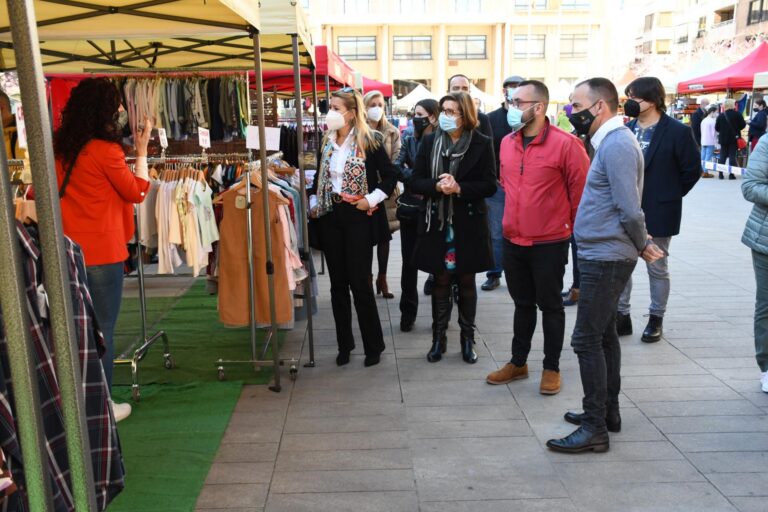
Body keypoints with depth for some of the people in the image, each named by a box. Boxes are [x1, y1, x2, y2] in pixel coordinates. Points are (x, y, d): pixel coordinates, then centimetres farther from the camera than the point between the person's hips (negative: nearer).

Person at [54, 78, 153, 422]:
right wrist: (142, 149, 2)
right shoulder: (105, 149, -14)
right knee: (102, 329, 3)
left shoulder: (59, 147, 5)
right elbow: (137, 192, -4)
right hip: (102, 251, -7)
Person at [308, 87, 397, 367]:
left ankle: (374, 345, 14)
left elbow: (390, 176, -5)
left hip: (358, 218, -5)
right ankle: (344, 344, 22)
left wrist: (371, 200, -14)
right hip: (330, 217, 5)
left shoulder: (369, 140, -7)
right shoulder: (327, 141, 9)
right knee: (338, 283, 10)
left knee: (360, 282, -2)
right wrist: (314, 203, 8)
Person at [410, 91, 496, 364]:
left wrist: (459, 188, -22)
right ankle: (439, 338, 22)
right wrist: (437, 186, -20)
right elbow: (416, 182, 0)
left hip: (469, 224, -1)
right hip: (437, 222, 2)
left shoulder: (482, 144, -4)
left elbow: (490, 186, -7)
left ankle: (467, 338, 23)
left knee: (466, 282, 10)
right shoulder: (429, 141, 3)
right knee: (440, 281, 10)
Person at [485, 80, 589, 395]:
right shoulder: (507, 142, 4)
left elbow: (581, 190, -9)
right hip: (513, 240, 6)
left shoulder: (565, 144, -15)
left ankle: (551, 368, 25)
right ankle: (518, 363, 32)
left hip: (550, 243, -5)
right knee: (522, 303, 18)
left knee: (550, 306, 9)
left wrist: (571, 226, 0)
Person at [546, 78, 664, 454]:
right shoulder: (611, 142, 15)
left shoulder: (617, 144, -18)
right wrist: (642, 244, 11)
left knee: (587, 339, -5)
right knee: (603, 335, 17)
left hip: (606, 258, -10)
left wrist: (641, 246, -6)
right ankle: (608, 411, 29)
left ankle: (595, 428, 4)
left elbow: (630, 210, -21)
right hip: (603, 255, 10)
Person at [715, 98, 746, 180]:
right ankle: (731, 174, -1)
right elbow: (743, 125, -7)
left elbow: (717, 128, 1)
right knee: (732, 156, 1)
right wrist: (736, 128, 14)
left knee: (722, 156, 9)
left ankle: (720, 173, 7)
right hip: (734, 138, -2)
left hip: (723, 139, 2)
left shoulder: (720, 116, -3)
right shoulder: (737, 114, -9)